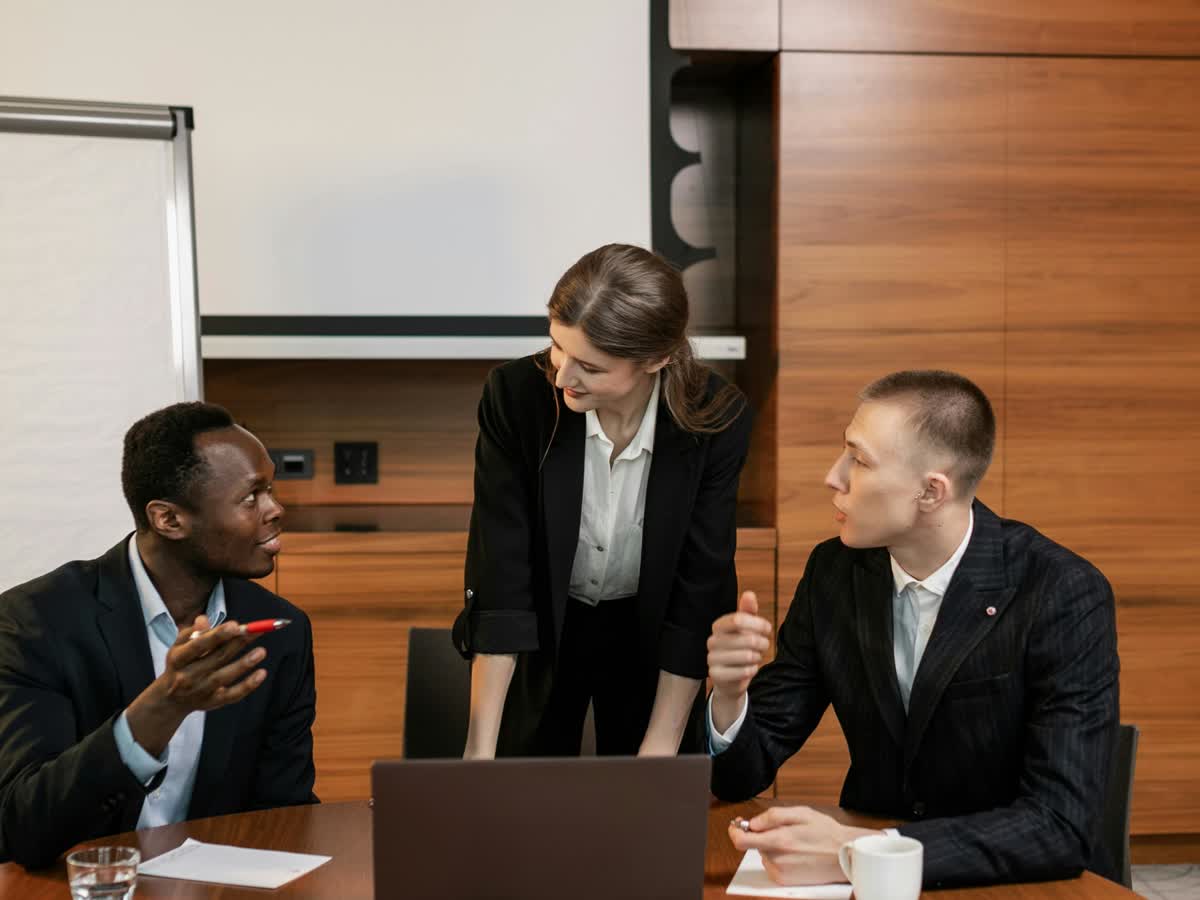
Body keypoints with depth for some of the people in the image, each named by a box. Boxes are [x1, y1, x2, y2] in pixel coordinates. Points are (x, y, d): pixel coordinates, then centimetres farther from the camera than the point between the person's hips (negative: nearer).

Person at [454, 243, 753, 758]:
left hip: (651, 634, 0)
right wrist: (480, 748, -28)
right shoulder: (515, 396, -26)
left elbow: (700, 588, -19)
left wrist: (660, 747, -21)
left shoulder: (715, 419, -25)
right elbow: (499, 578, -25)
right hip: (536, 631, 0)